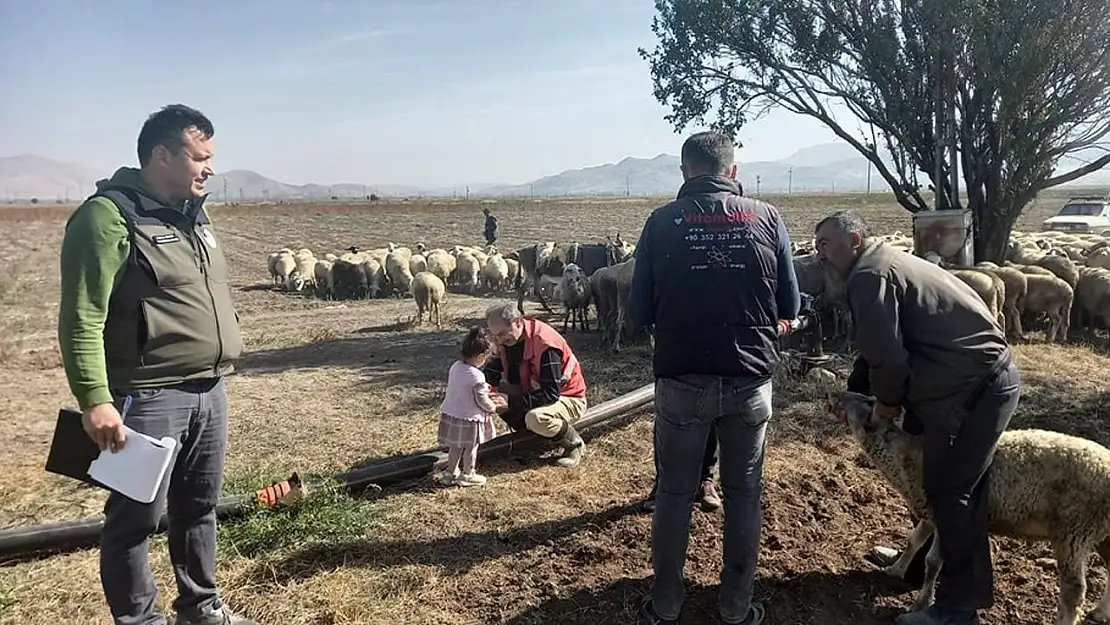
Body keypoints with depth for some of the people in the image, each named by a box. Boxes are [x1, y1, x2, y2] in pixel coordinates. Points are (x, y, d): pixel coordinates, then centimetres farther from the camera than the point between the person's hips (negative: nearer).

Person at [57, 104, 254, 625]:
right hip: (149, 397, -8)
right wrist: (95, 400, -22)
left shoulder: (192, 215, 14)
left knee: (199, 508, 19)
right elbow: (81, 319, -17)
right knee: (136, 516, 6)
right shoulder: (110, 215, -13)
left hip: (209, 390, 8)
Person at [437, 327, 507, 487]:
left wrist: (483, 388, 21)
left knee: (455, 446, 21)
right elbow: (482, 401, -19)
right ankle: (467, 475, 25)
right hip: (468, 419, -7)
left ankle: (450, 473, 32)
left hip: (450, 415, 7)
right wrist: (493, 407, 1)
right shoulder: (476, 376, -24)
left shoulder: (455, 367, 0)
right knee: (470, 448, 12)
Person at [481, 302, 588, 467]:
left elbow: (551, 394, -34)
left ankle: (574, 444, -8)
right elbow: (494, 368, 5)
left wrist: (511, 401, -36)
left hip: (567, 397, -8)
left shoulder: (545, 343, -31)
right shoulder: (506, 339, -7)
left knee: (536, 418, -37)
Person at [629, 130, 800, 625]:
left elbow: (639, 312, -4)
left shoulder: (661, 222, -5)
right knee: (743, 493, 16)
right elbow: (789, 307, 2)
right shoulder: (767, 218, -2)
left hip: (681, 381, 0)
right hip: (750, 381, 1)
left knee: (674, 493, 14)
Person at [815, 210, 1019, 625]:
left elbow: (885, 353, -22)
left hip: (976, 387, -11)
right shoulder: (887, 263, 17)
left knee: (949, 491, -4)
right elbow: (881, 345, 22)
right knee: (939, 482, 23)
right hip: (979, 377, 11)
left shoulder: (869, 275, -16)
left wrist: (887, 400, -4)